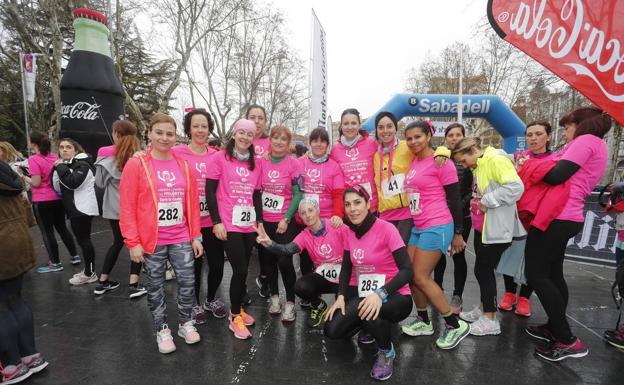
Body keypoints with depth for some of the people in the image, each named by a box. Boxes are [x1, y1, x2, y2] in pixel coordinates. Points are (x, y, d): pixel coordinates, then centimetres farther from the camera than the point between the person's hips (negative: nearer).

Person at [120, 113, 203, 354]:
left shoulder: (183, 166, 4)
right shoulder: (136, 164, -6)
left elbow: (192, 204, 6)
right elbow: (127, 207, -7)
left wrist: (196, 236, 4)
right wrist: (133, 242, -10)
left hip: (181, 239, 3)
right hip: (151, 240, -2)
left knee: (188, 281, 5)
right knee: (156, 286, 12)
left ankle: (185, 324, 28)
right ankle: (162, 330, 30)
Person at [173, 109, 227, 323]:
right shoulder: (177, 153, -6)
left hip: (212, 221, 3)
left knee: (217, 264, 9)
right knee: (194, 265, 12)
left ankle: (211, 299, 37)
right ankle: (196, 304, 36)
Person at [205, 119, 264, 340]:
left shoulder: (255, 163, 10)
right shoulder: (220, 158, -3)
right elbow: (210, 191, -5)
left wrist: (260, 221, 9)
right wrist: (217, 222, -11)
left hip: (249, 224, 5)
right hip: (229, 225, -5)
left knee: (243, 269, 12)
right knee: (240, 270, -4)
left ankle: (237, 309, 32)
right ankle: (235, 318, 14)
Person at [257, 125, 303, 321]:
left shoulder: (294, 164, -5)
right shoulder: (261, 162, 2)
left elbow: (297, 194, -6)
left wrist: (286, 219, -11)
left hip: (286, 221, -3)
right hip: (265, 220, 3)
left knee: (284, 261, -6)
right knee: (268, 259, 12)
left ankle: (290, 302, 13)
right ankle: (274, 295, 32)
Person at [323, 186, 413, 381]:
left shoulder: (386, 229, -19)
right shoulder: (350, 232, -1)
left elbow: (407, 270, -23)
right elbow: (346, 268, 7)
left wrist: (380, 294, -36)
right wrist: (341, 296, -8)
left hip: (393, 297, -5)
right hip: (362, 294, 5)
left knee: (368, 312, -37)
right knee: (332, 331, -12)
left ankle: (387, 352, -2)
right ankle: (370, 325, 18)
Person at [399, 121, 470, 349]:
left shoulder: (441, 162, -10)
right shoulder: (414, 162, 10)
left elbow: (454, 199, -8)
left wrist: (457, 233, -6)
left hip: (437, 227, -8)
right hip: (418, 227, 8)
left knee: (420, 277, -4)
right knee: (410, 275, 9)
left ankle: (455, 325, 12)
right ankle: (424, 322, 28)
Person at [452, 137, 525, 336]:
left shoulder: (496, 160, -17)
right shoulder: (479, 164, 11)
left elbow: (516, 187, -29)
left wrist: (486, 201, -21)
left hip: (495, 229, -9)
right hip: (482, 227, 9)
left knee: (483, 270, -1)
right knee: (482, 269, 17)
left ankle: (490, 319, 12)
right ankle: (484, 308, 32)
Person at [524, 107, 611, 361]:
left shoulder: (585, 140, -7)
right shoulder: (598, 146, 22)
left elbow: (555, 176, -18)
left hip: (555, 217, -10)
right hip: (567, 217, 10)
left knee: (536, 275, -6)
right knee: (553, 273, 16)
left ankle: (567, 341, -1)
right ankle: (555, 329, 27)